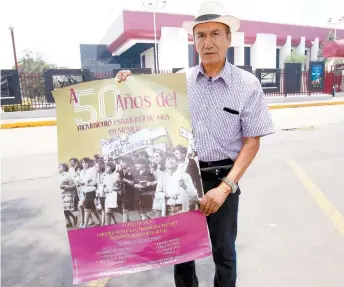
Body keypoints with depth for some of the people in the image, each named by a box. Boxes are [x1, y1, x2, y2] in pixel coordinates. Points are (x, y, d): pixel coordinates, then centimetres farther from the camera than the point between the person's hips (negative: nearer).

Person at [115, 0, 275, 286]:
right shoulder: (180, 79, -2)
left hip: (222, 177, -2)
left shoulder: (247, 84, -9)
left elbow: (252, 142, -8)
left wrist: (225, 187, -17)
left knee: (224, 251, 16)